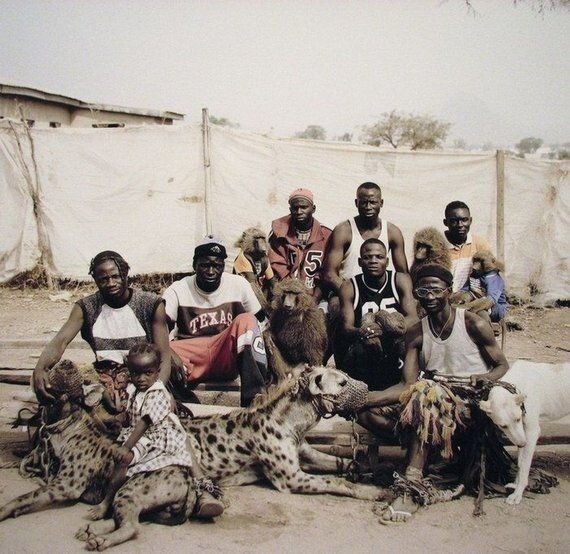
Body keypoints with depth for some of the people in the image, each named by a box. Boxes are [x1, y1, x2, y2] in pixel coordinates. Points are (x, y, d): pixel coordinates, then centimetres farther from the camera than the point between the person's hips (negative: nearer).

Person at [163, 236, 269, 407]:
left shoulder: (239, 284, -2)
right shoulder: (178, 290, -5)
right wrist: (168, 354, -39)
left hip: (228, 357, 1)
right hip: (191, 358, -1)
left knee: (246, 321, -29)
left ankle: (255, 397, -37)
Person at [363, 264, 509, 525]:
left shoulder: (473, 324, -3)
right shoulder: (415, 334, 6)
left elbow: (503, 366, 4)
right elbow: (408, 385, -3)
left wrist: (486, 378, -23)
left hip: (472, 404, -3)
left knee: (425, 399, -36)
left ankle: (411, 487, -30)